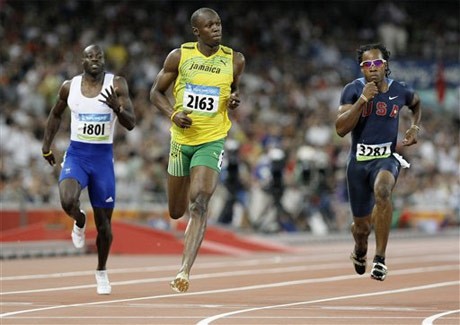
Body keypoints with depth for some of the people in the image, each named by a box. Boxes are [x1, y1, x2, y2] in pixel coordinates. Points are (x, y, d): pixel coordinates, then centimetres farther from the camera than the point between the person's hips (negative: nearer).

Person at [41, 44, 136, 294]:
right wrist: (46, 144, 14)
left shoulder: (116, 85, -6)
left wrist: (117, 108, -30)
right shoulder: (69, 87, 0)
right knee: (68, 201, -30)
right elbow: (56, 115, 19)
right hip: (76, 154, 0)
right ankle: (79, 222, 7)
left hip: (103, 157, 0)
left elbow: (131, 124, -11)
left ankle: (101, 272, 29)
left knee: (103, 223, 7)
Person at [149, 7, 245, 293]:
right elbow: (156, 92, 5)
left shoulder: (235, 60, -1)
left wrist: (235, 100, -7)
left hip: (212, 141, -2)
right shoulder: (179, 56, -4)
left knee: (199, 203, -22)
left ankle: (185, 270, -25)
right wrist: (173, 114, -13)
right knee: (176, 212, 12)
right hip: (182, 139, 2)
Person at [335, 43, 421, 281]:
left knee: (382, 191, -37)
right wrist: (362, 100, -25)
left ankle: (380, 259, -32)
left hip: (387, 157, -1)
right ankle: (359, 251, 50)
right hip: (358, 160, 1)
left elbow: (416, 103, 24)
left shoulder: (400, 91, -2)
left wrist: (415, 127, 9)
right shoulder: (353, 90, -8)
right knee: (362, 225, 10)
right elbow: (341, 129, -18)